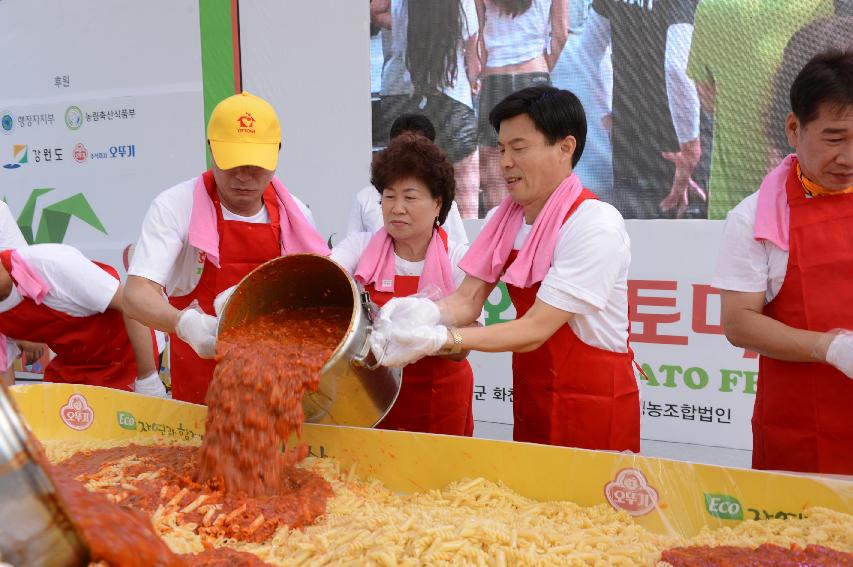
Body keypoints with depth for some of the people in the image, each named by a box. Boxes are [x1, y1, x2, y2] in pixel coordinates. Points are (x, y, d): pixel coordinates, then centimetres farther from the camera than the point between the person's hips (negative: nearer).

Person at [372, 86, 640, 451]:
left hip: (592, 407, -6)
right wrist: (426, 313, -28)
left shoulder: (595, 225, -21)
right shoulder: (507, 216, 1)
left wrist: (438, 338, -34)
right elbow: (468, 300, -6)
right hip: (531, 397, 6)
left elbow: (536, 328, -24)